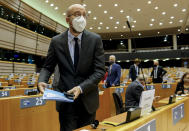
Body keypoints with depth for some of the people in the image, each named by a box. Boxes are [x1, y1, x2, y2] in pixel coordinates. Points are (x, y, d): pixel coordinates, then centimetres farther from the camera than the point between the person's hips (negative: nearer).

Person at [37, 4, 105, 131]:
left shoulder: (95, 39, -5)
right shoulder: (56, 41, -2)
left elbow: (100, 71, -9)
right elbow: (48, 67, 6)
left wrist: (81, 87, -22)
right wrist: (42, 81, -15)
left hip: (88, 100, 1)